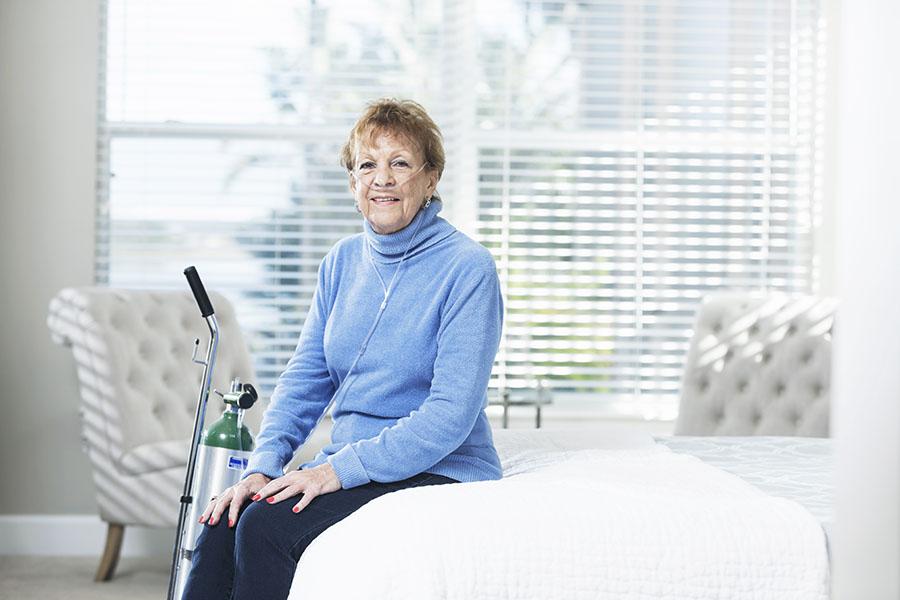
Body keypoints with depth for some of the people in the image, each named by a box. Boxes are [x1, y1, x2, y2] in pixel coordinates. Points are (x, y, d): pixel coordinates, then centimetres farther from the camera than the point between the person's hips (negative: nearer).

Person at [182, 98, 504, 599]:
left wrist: (339, 470, -23)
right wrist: (263, 467, -8)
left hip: (439, 476, -6)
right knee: (222, 522, -20)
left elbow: (451, 414, -18)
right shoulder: (343, 261, 11)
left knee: (267, 527, -27)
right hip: (349, 468, 6)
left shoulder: (468, 267, -11)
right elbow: (306, 378, 10)